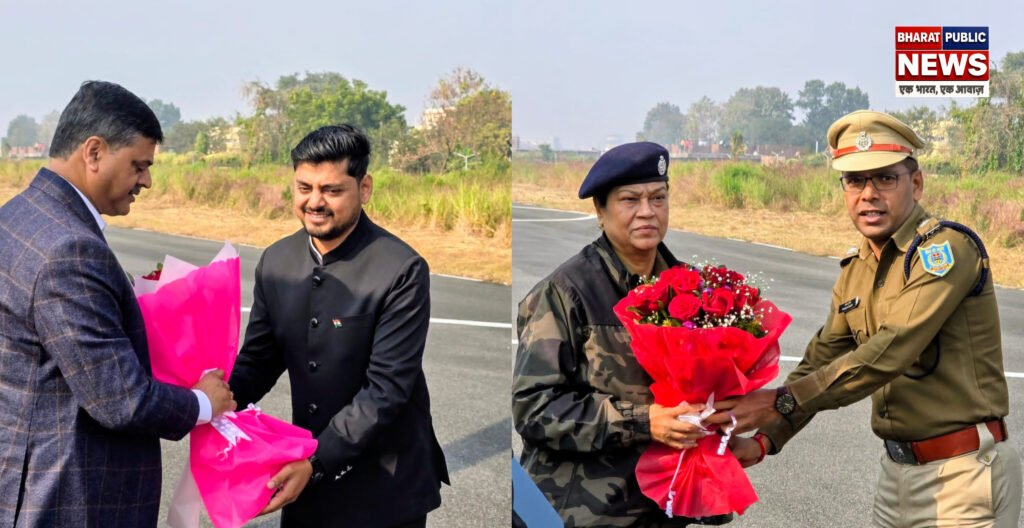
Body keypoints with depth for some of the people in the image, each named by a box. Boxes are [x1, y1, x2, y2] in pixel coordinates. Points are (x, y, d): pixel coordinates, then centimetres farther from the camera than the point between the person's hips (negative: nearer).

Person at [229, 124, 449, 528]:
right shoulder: (276, 261, 0)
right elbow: (258, 359, 6)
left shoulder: (402, 271, -17)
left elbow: (387, 388, -19)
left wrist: (316, 462, -24)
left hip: (383, 486, -5)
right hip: (307, 478, 5)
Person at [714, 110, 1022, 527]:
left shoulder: (947, 247, -17)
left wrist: (782, 401, -27)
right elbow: (820, 360, 7)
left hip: (962, 475, -7)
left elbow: (891, 350, -27)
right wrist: (765, 439, -7)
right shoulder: (853, 272, 8)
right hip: (899, 468, 7)